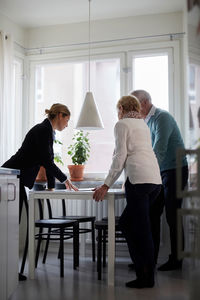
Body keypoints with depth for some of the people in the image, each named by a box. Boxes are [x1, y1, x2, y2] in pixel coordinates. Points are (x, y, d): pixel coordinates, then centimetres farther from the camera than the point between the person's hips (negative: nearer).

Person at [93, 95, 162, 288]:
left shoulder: (122, 124, 3)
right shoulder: (143, 124, 25)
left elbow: (120, 157, -6)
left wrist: (106, 186, -4)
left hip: (139, 179, -8)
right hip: (155, 179, 8)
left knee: (142, 229, -2)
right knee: (126, 223, 15)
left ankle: (146, 278, 5)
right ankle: (142, 267, 16)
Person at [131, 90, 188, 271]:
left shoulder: (162, 118, -17)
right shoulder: (145, 121, 11)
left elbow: (159, 151, -27)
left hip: (175, 170, -8)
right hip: (159, 172, 8)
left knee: (172, 216, -3)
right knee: (152, 213, 4)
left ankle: (176, 261, 8)